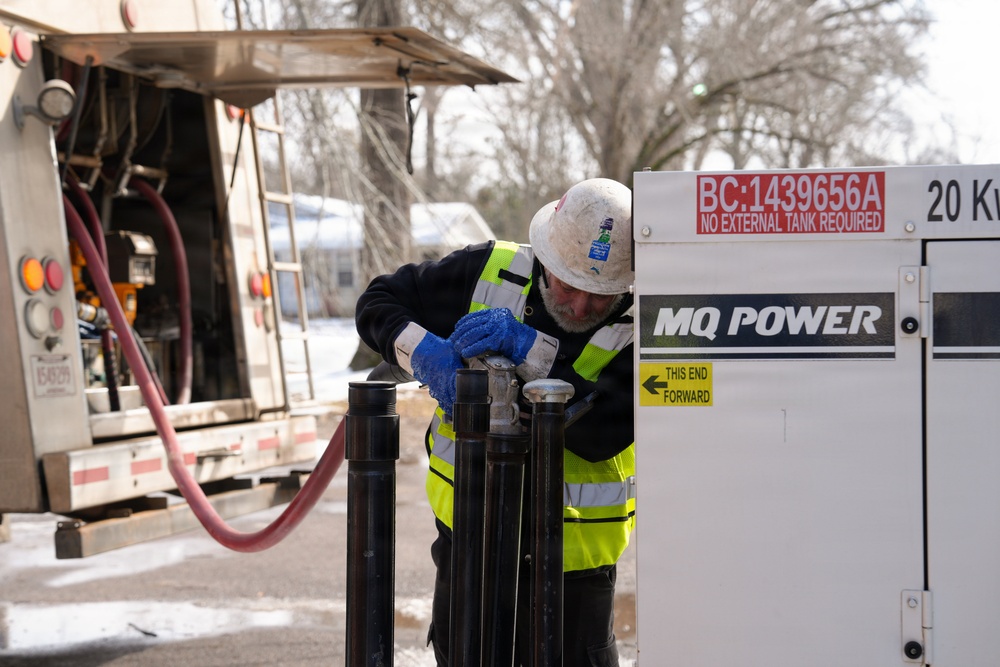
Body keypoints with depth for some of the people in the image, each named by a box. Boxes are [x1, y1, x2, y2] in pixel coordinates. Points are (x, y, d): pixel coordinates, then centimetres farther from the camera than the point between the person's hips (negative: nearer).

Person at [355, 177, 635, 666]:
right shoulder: (489, 274, -8)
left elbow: (602, 433, -29)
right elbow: (378, 303, 1)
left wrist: (530, 351, -33)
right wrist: (425, 352, -19)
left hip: (571, 550, -3)